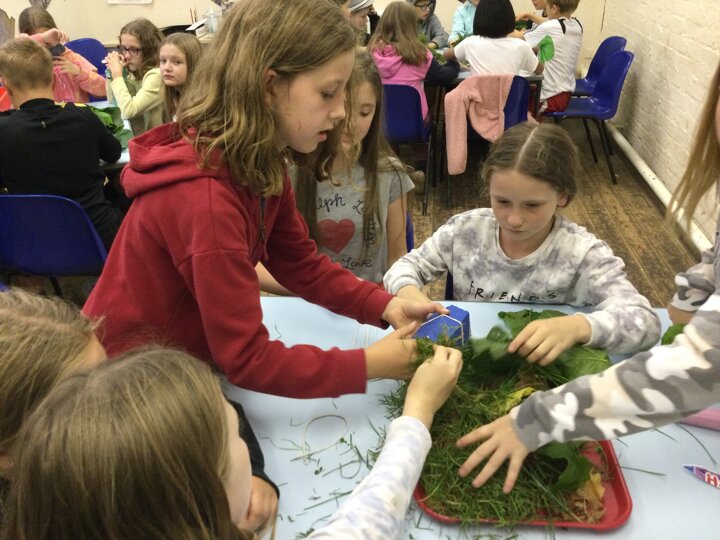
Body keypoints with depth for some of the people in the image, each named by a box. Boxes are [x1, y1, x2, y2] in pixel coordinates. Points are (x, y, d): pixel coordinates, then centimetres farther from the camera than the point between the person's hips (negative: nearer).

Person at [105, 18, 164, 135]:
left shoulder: (156, 75, -18)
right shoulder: (134, 72, 7)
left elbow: (128, 111, -24)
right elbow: (113, 103, 14)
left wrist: (117, 75, -16)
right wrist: (112, 74, 1)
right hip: (136, 137, 7)